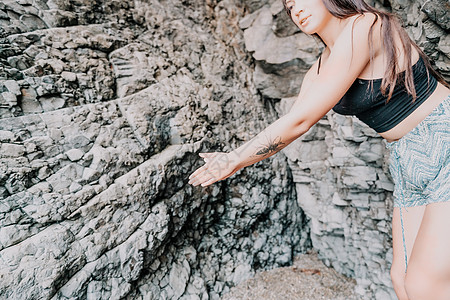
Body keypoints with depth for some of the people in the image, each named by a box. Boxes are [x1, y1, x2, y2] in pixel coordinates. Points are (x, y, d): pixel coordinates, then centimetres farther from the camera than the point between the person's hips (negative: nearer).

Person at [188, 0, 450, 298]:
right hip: (409, 163, 7)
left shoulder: (363, 27, -20)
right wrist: (236, 159, 1)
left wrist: (235, 159, -16)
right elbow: (288, 125, 7)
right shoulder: (322, 67, 5)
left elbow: (299, 121, -24)